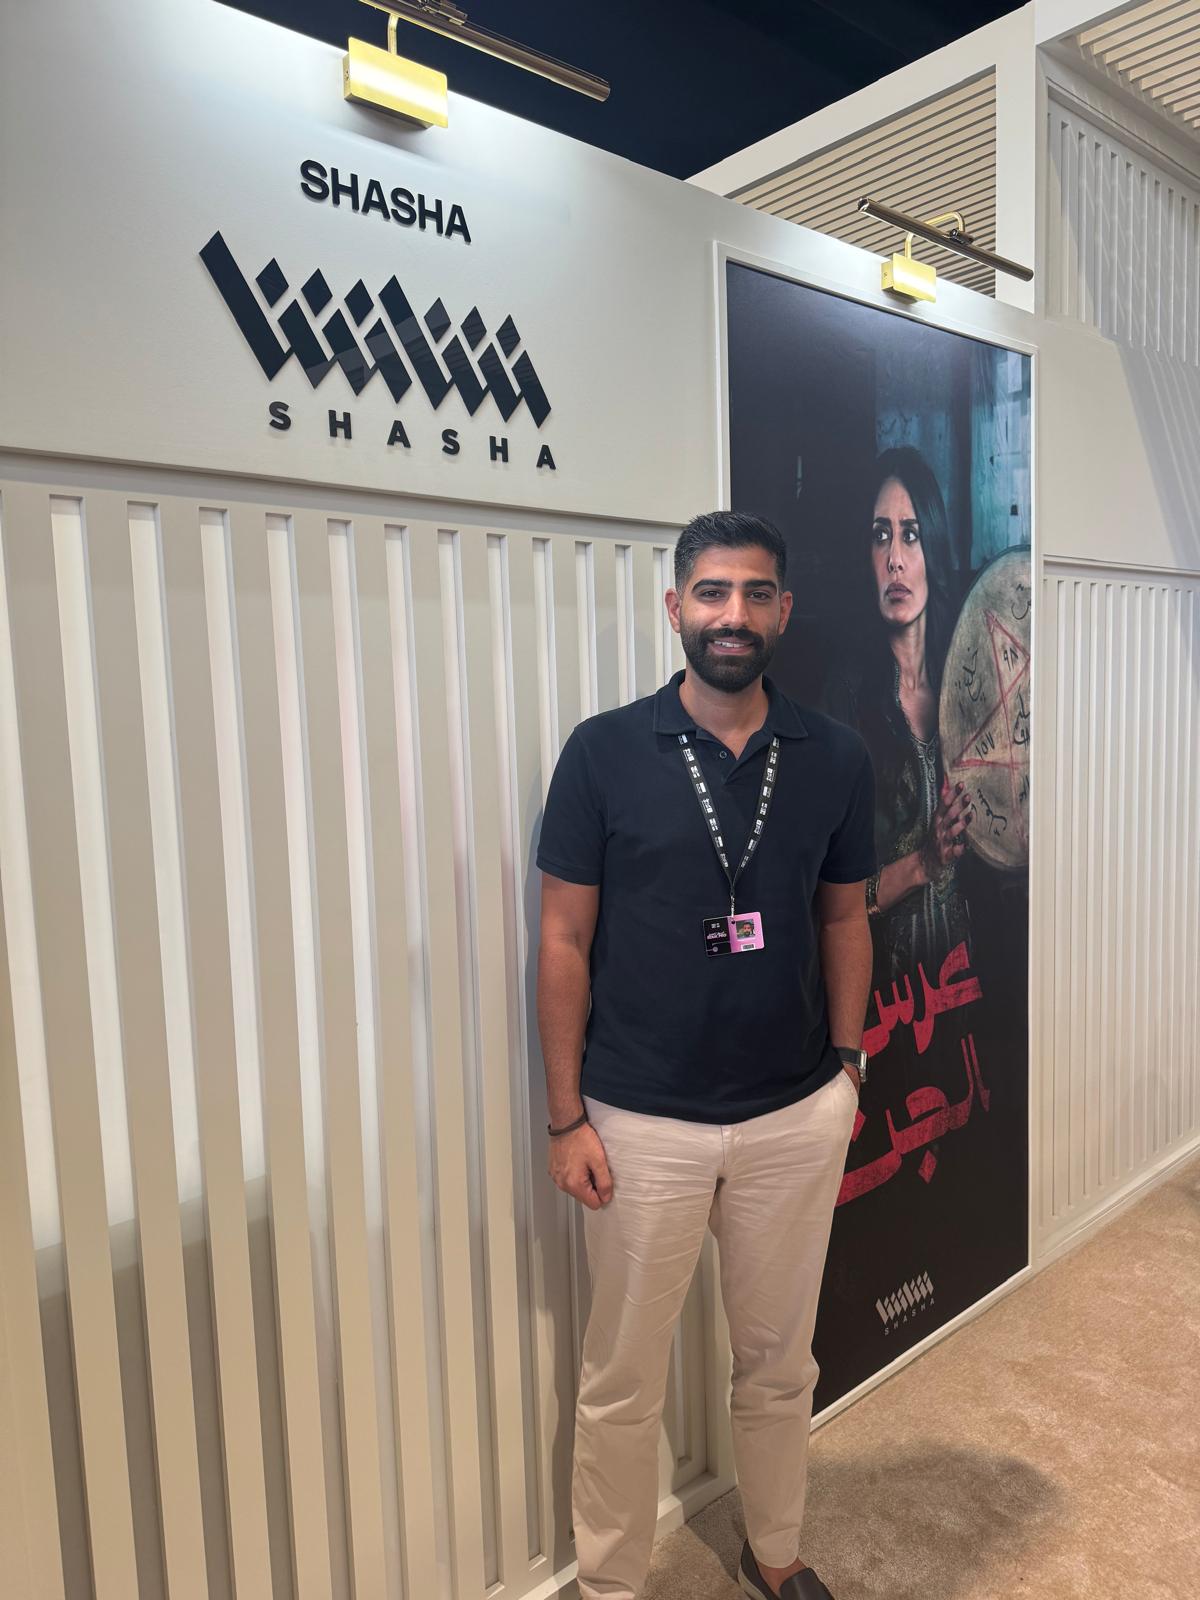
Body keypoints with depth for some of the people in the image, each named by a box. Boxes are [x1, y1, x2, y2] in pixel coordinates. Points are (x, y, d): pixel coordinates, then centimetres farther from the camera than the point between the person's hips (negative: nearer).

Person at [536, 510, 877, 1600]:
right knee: (623, 1382, 14)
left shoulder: (836, 759, -2)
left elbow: (845, 918, 9)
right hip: (643, 1124, -2)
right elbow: (566, 940, -7)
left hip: (799, 1119, 3)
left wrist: (849, 1065, 4)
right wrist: (567, 1119, -7)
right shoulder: (604, 753, -10)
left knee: (780, 1365, 22)